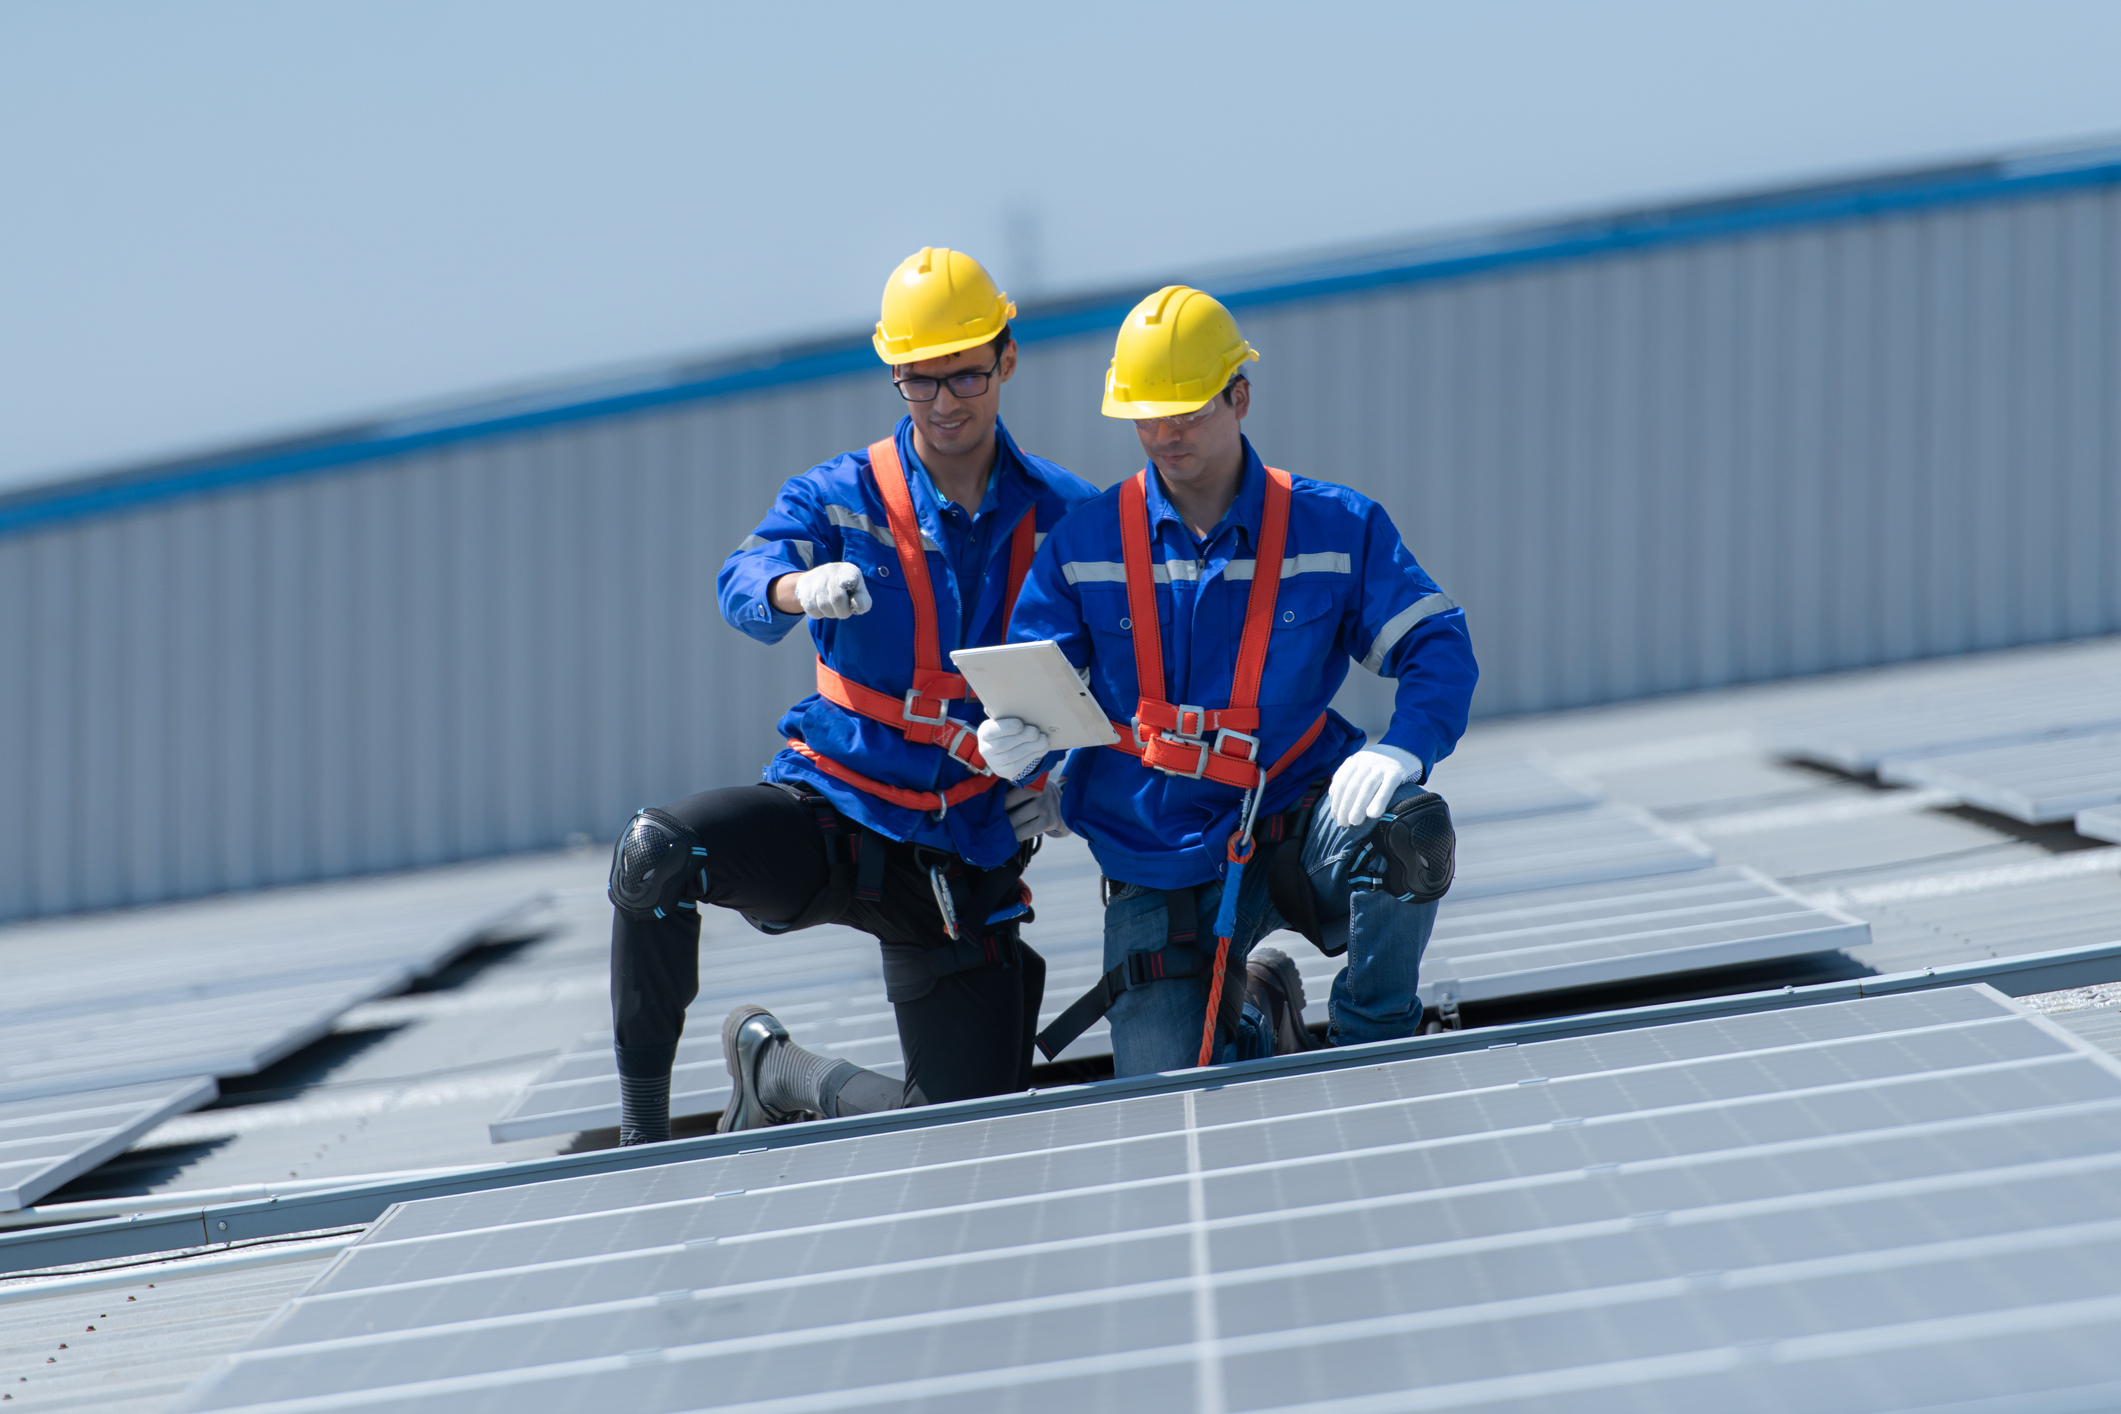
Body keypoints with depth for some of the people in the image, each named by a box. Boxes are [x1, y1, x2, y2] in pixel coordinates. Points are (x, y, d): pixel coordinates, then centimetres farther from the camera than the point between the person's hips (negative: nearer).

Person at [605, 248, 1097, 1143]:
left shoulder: (1062, 516, 0)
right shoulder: (840, 497, -3)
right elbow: (744, 586, -21)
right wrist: (802, 588, -46)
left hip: (957, 858, 1)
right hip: (829, 810, -1)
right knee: (654, 853, -32)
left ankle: (777, 1071, 27)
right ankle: (641, 1129, -16)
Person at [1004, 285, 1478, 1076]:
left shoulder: (1336, 529, -2)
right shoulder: (1085, 545, 0)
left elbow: (1437, 649, -6)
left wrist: (1400, 749, -27)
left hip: (1293, 829, -1)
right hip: (1161, 872, 1)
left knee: (1409, 827, -35)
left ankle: (1371, 1042, -7)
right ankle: (1247, 1017, 30)